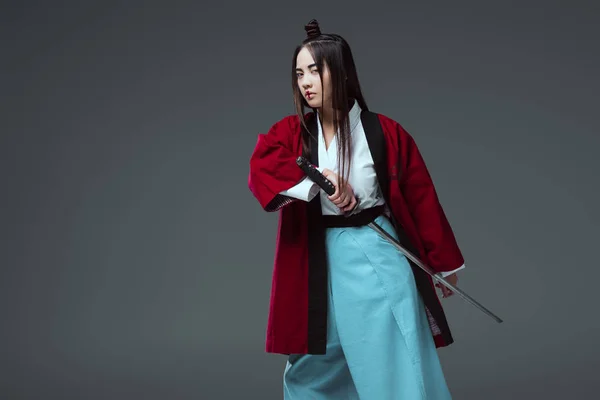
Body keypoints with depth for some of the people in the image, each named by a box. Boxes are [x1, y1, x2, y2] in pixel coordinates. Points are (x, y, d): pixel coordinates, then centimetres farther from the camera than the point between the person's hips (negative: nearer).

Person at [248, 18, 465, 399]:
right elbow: (261, 166, -21)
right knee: (314, 367, 17)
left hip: (378, 258, -3)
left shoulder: (385, 133, -6)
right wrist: (319, 176, -32)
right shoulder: (291, 132, 0)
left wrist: (443, 263, 7)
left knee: (398, 368, -1)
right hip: (320, 264, 3)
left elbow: (422, 200, 1)